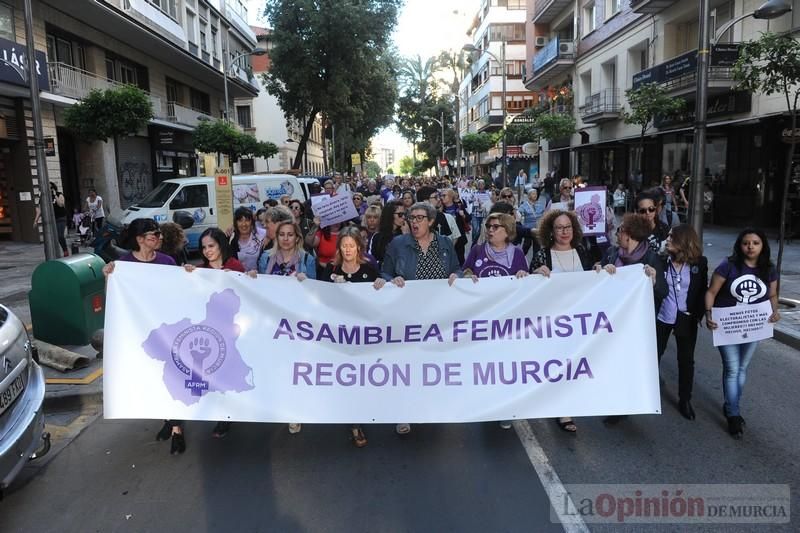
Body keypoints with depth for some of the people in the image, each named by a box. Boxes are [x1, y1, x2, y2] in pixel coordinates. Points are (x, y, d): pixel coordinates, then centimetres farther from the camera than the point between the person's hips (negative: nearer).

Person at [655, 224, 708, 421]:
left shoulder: (699, 263, -6)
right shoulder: (661, 260, -8)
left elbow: (703, 291, 0)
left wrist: (698, 315, -5)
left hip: (686, 319, 0)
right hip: (661, 316, 0)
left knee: (686, 360, 11)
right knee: (654, 354, 10)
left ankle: (685, 400, 26)